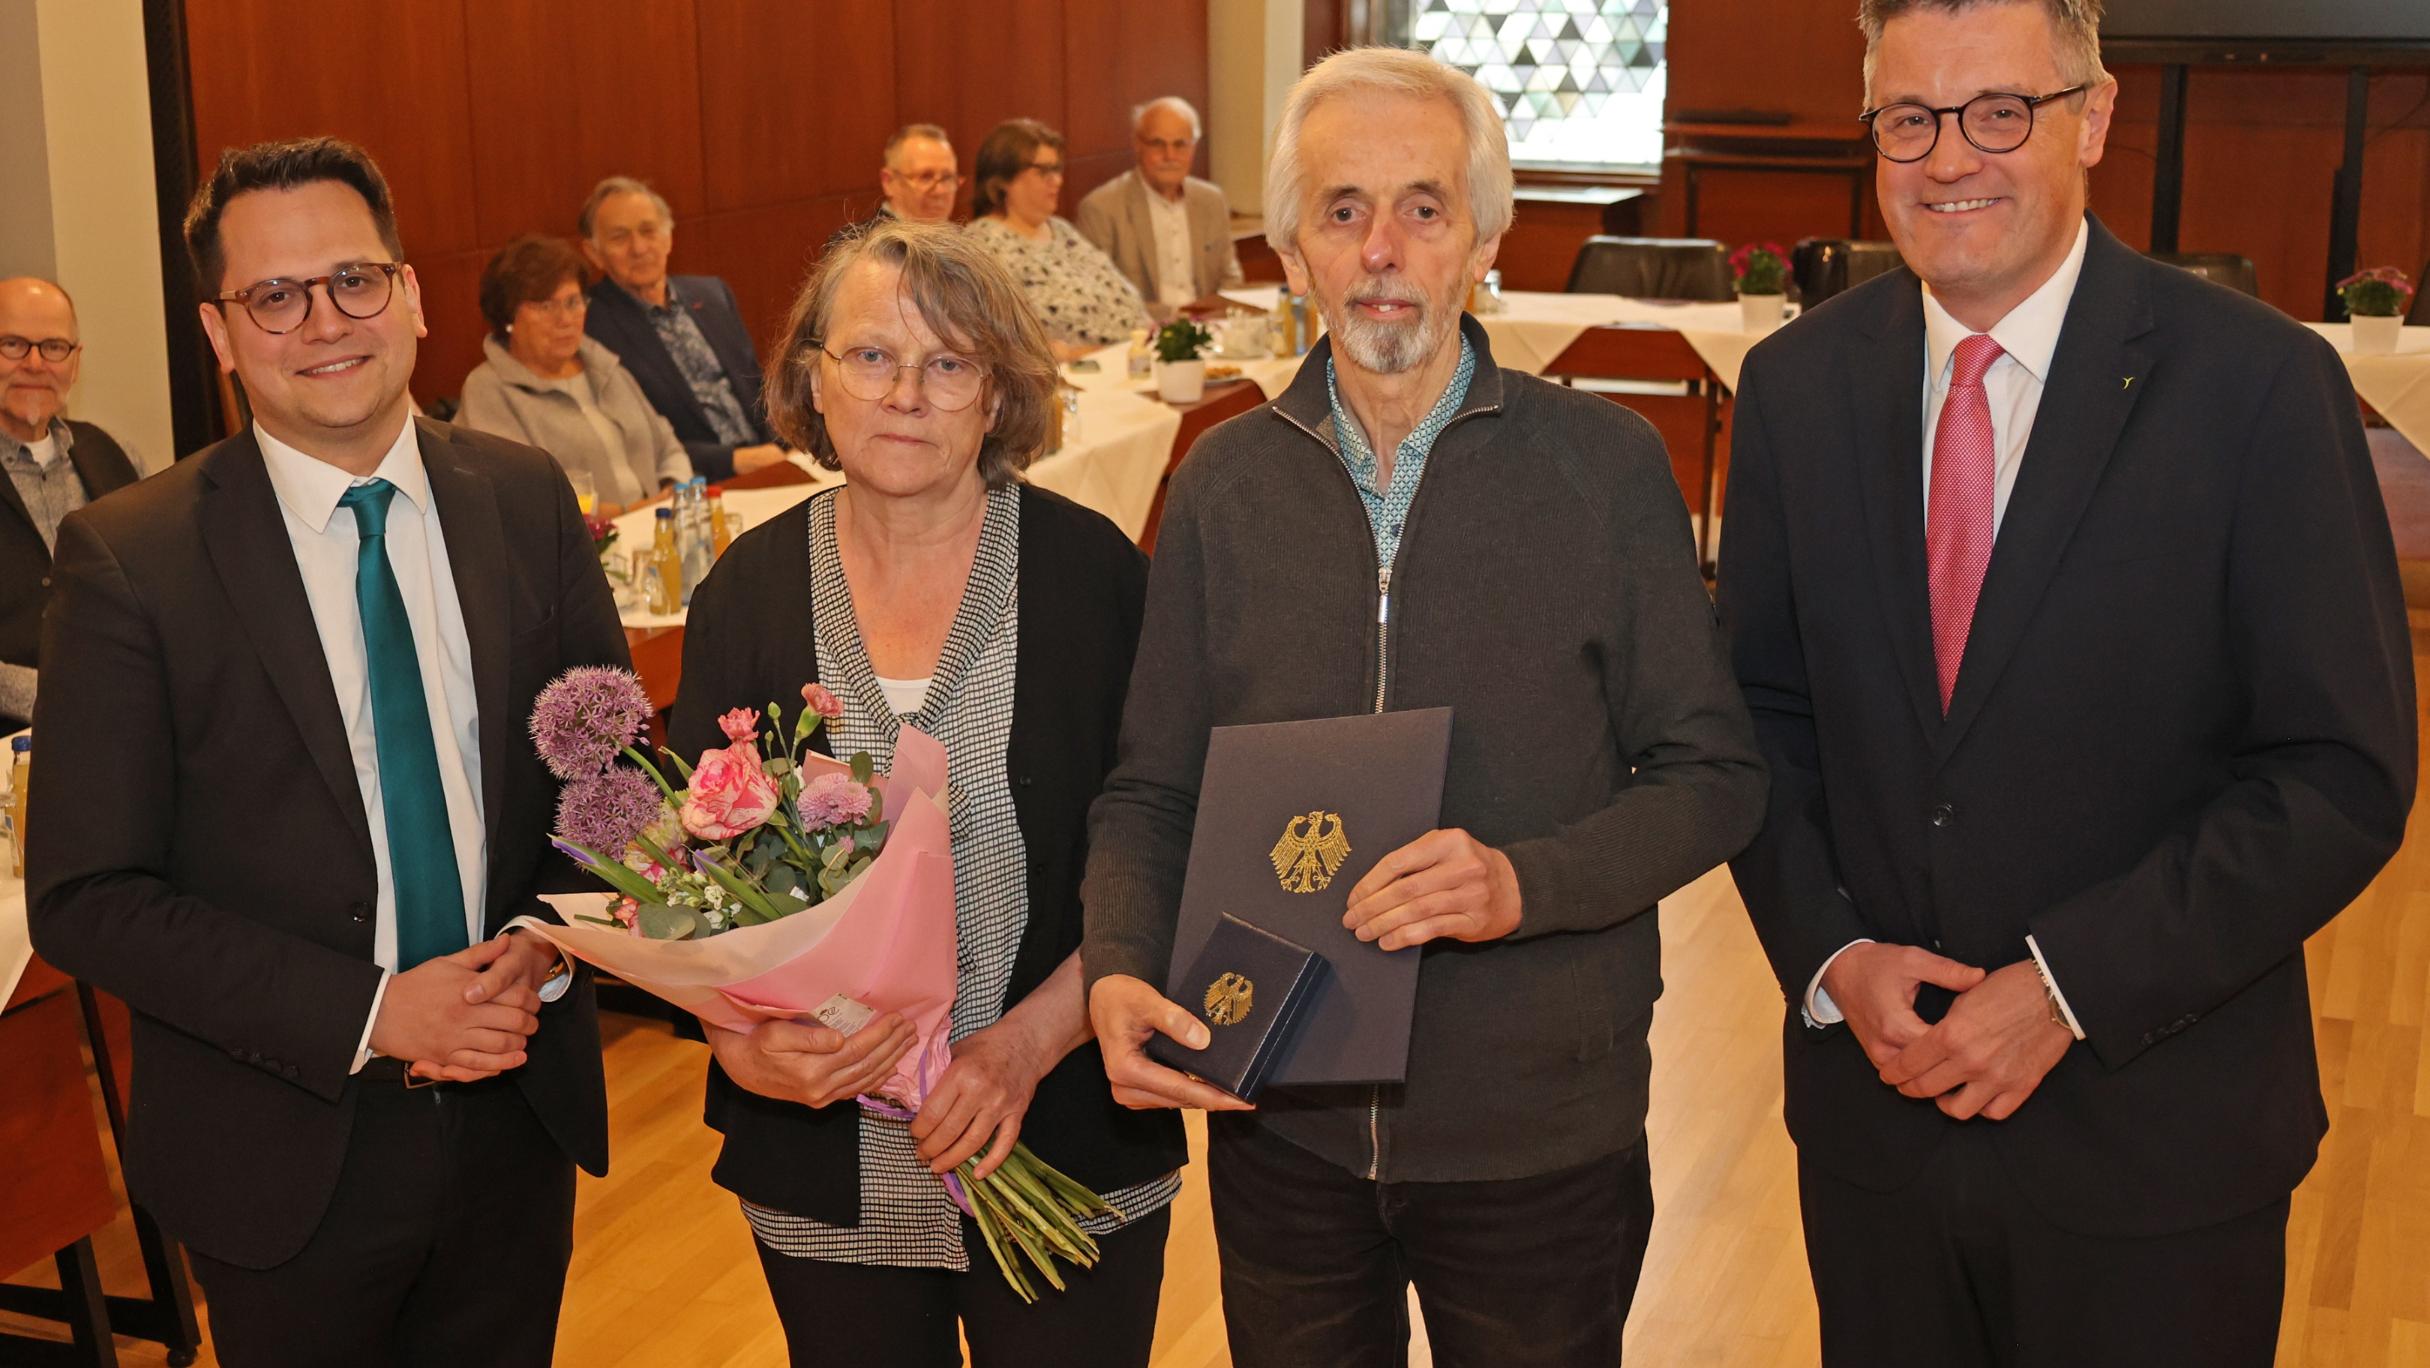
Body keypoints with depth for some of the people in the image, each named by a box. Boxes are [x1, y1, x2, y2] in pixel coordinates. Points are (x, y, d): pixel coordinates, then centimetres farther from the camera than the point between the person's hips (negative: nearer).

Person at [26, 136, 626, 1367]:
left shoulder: (525, 498, -2)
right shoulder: (129, 558, -12)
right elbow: (86, 898, -12)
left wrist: (546, 947, -12)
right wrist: (370, 1014, -19)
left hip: (518, 1113, 3)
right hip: (285, 1160, -3)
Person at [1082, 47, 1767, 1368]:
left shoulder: (1605, 465, -7)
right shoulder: (1224, 482, 1)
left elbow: (1713, 776, -5)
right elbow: (1150, 789, 5)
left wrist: (1525, 882, -22)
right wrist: (1119, 966, -13)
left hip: (1542, 1131, -2)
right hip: (1279, 1125, 2)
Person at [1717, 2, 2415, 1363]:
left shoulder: (2262, 385, -11)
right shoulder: (1799, 384, 1)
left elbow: (2345, 775, -12)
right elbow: (1760, 711, 6)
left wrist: (2068, 987, -17)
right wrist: (1831, 956, -8)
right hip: (1872, 1106, 3)